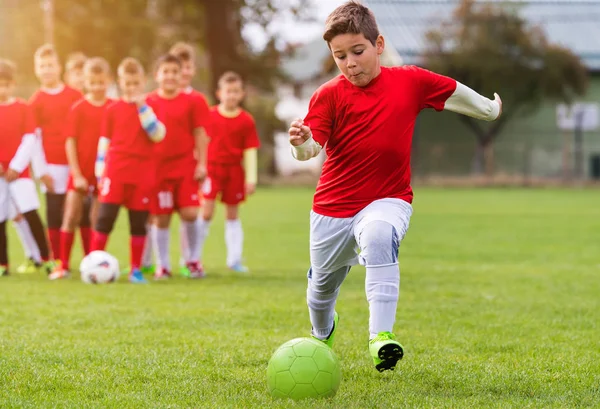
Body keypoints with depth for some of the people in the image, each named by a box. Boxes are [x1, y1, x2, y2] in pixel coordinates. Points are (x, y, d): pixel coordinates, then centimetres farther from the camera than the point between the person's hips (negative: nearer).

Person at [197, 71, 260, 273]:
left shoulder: (246, 121, -2)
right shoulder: (210, 116, -2)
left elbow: (250, 151, -1)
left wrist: (251, 178, -5)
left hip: (234, 171, 1)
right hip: (212, 168, -1)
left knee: (233, 215, 8)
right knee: (206, 213, -7)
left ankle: (234, 258, 15)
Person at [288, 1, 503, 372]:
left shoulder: (410, 81, -4)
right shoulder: (329, 95, -9)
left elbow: (455, 92, 14)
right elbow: (311, 149, -20)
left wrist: (490, 109, 29)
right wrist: (302, 143, -44)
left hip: (388, 200, -2)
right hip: (333, 207, 2)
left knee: (378, 236, -38)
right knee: (322, 287, 19)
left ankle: (381, 334, -43)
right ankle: (323, 335, 54)